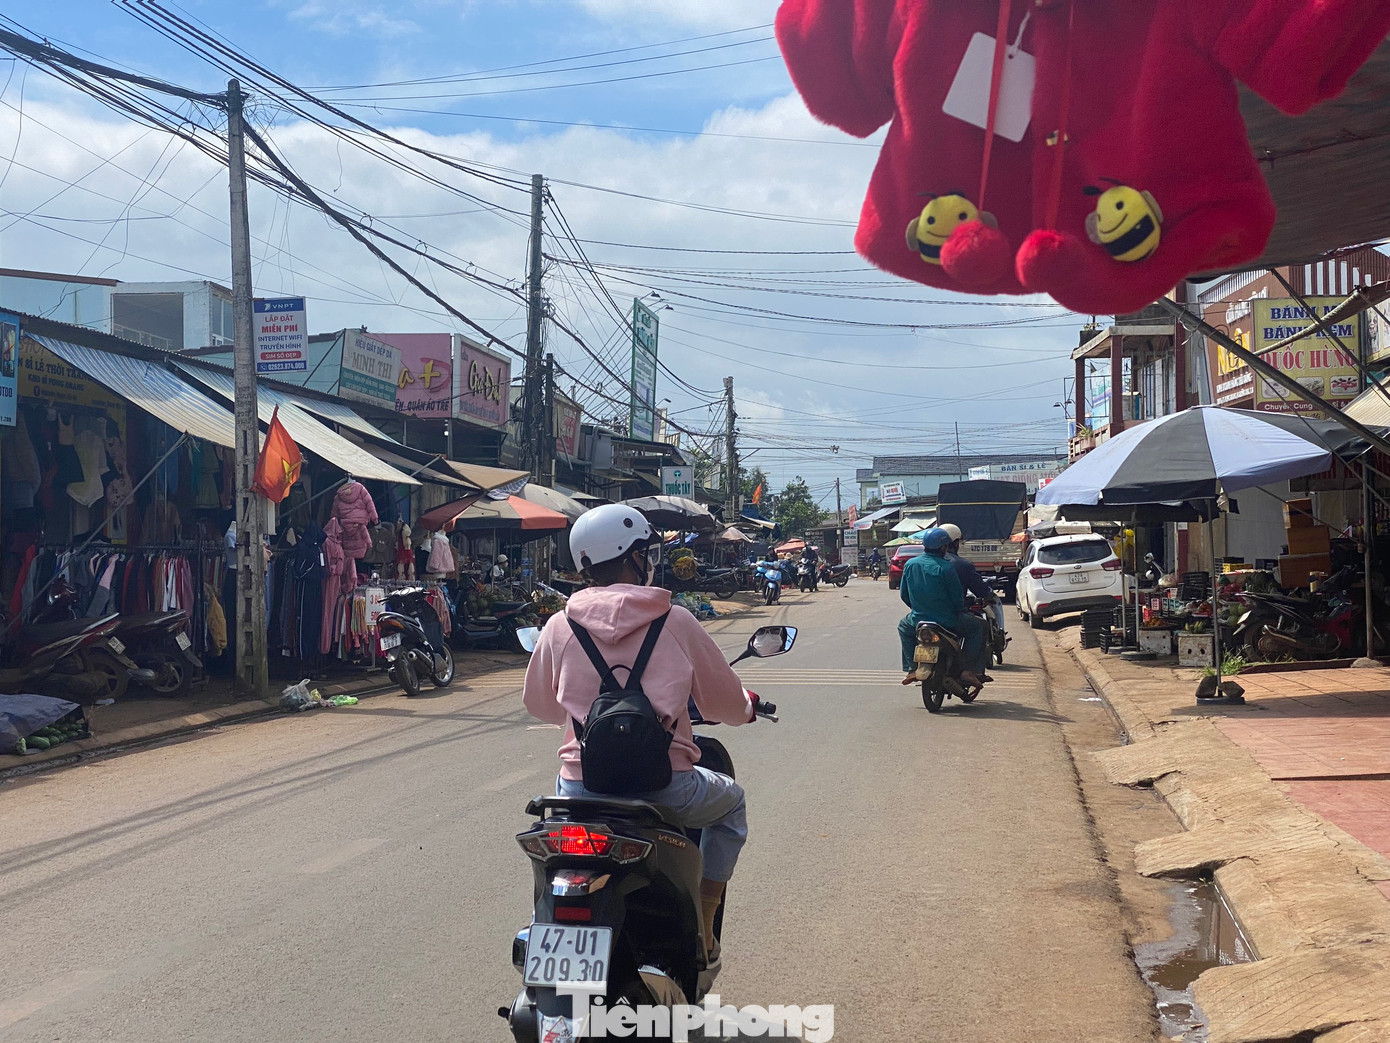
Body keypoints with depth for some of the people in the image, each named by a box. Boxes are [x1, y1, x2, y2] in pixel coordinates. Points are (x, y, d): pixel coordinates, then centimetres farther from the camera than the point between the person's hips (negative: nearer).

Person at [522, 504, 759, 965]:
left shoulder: (561, 625, 3)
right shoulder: (674, 621, -3)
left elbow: (539, 705, 17)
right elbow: (725, 704, 5)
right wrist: (747, 703, 29)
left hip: (582, 785, 3)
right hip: (664, 785, -2)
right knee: (730, 802, 28)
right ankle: (702, 931, 22)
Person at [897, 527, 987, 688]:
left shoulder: (910, 564, 0)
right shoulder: (946, 567, -15)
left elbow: (904, 594, 9)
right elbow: (958, 597, -11)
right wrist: (959, 611, 11)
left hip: (918, 620, 4)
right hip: (947, 620, -4)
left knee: (903, 625, 36)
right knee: (979, 626, 15)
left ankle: (912, 668, 25)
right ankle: (969, 670, 6)